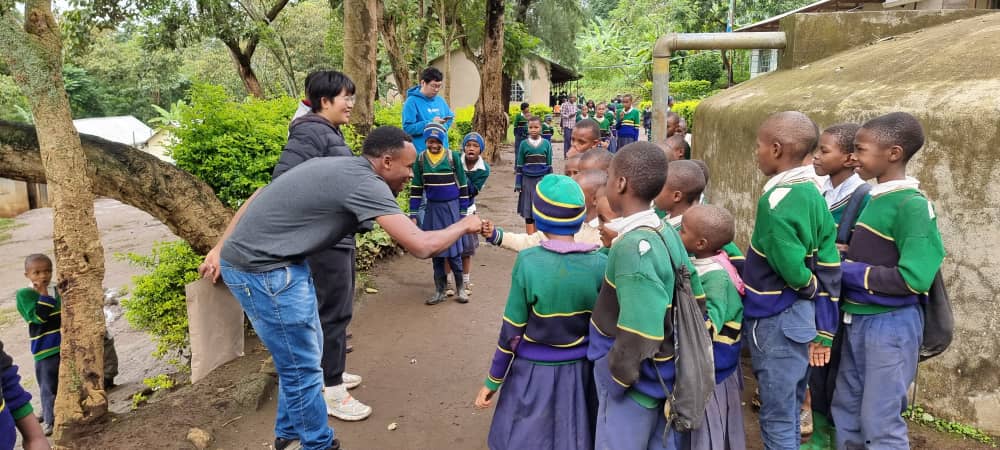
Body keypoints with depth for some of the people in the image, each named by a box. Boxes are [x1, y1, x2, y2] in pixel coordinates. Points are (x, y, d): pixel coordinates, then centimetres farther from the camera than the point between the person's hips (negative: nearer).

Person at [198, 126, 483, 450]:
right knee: (303, 366, 3)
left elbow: (260, 196, 14)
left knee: (305, 354, 20)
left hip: (280, 262, 10)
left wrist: (221, 248, 16)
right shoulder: (366, 183, -18)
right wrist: (464, 226, -5)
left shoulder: (333, 167, 11)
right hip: (262, 270, -10)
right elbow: (421, 246, -23)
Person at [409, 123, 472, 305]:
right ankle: (440, 290, 18)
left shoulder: (453, 157, -7)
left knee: (453, 251, -3)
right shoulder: (421, 159, 0)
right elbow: (416, 188, 7)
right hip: (432, 208, 3)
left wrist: (463, 213, -1)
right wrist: (413, 214, 3)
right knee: (435, 251, 7)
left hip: (451, 207, -3)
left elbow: (462, 185, -1)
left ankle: (460, 287, 15)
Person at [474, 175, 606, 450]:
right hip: (580, 371, 2)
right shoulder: (601, 265, -12)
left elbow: (512, 330, -12)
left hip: (534, 372, -2)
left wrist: (493, 380, 0)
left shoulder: (528, 262, -19)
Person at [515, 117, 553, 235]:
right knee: (528, 211, 2)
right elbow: (519, 165, 4)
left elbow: (549, 165, 5)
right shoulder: (524, 144, 0)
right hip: (527, 181, 0)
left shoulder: (546, 144, 0)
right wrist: (518, 183, 1)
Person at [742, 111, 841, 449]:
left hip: (776, 320, -8)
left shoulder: (776, 201, -21)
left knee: (776, 419, 5)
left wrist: (809, 289, -1)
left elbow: (792, 270, -24)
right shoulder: (814, 194, 5)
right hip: (801, 316, 9)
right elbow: (829, 268, 6)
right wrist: (823, 330, 10)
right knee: (790, 411, 21)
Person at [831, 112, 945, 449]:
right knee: (846, 411, 18)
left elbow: (913, 279, -23)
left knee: (880, 422, 4)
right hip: (858, 319, 8)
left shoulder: (912, 206, -17)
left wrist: (850, 271, -16)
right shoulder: (874, 198, 7)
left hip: (891, 324, -8)